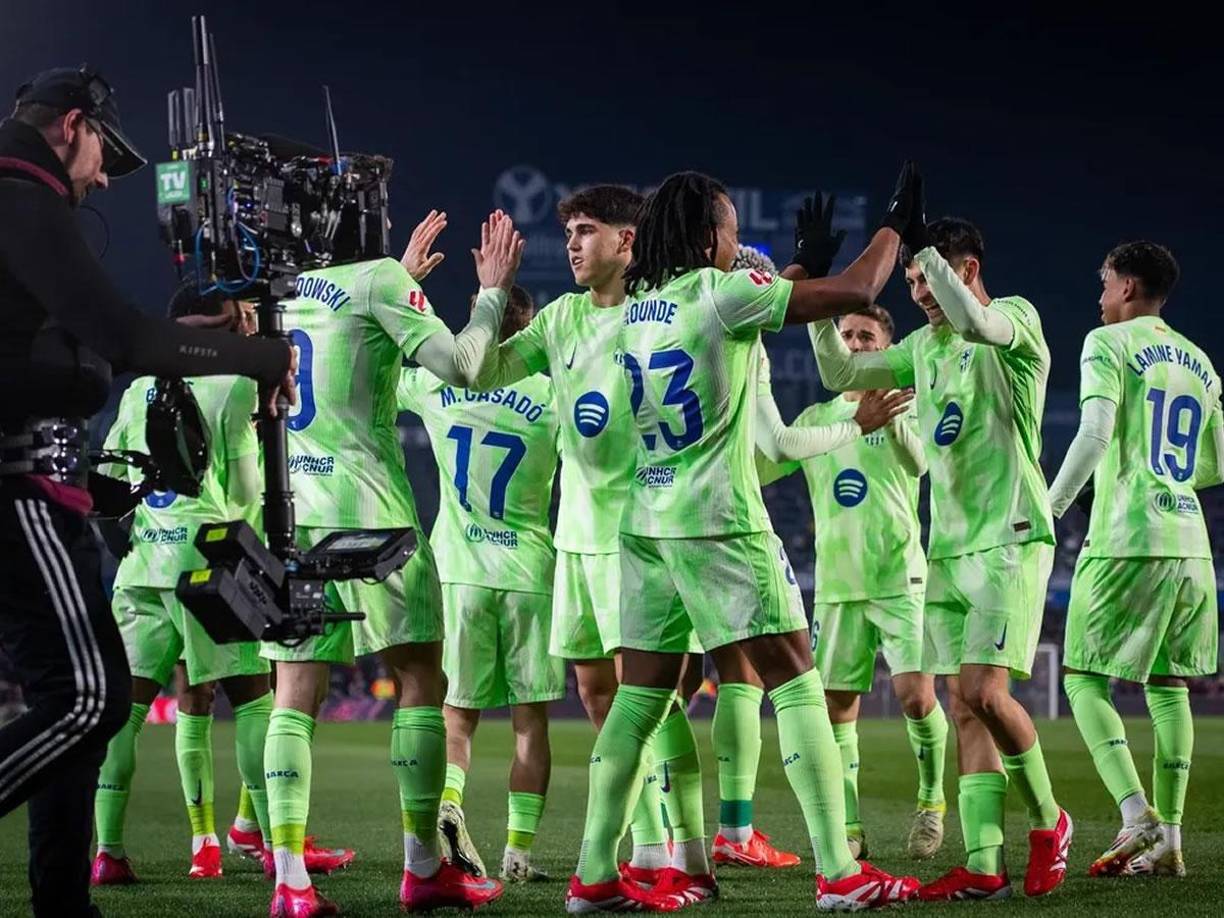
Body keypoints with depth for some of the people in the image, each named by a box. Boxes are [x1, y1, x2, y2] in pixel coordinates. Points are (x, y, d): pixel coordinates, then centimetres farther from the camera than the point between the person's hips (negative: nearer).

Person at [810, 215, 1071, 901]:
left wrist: (923, 244, -22)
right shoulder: (924, 346, 17)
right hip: (949, 548, 8)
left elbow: (974, 322, -28)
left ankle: (1048, 820, 5)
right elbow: (840, 374, 17)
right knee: (964, 704, 1)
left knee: (985, 691, -17)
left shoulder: (1017, 319, -5)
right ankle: (984, 866, 0)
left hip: (1010, 540, -7)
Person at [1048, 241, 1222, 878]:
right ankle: (1168, 840, 5)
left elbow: (1094, 434, -15)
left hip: (1126, 540, -6)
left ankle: (1137, 814, -17)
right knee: (1167, 685, 10)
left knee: (1083, 678, 0)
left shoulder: (1109, 343, -3)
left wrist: (1049, 509, -8)